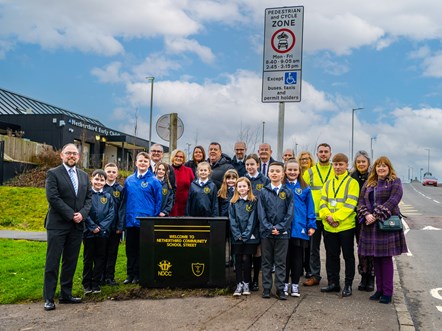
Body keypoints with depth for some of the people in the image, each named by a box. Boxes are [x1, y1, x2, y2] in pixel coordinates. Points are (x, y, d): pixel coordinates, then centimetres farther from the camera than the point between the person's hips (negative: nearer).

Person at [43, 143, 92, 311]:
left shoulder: (84, 175, 13)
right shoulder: (53, 173, -3)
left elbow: (89, 198, 10)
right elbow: (53, 197, -13)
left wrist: (82, 214, -8)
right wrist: (71, 215, -15)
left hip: (77, 225, 5)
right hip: (58, 225, -5)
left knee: (71, 262, 10)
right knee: (52, 262, -1)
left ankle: (66, 294, 19)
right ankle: (48, 298, 5)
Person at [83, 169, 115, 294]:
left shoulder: (108, 196, 5)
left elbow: (111, 214, 0)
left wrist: (101, 227, -12)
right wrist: (93, 227, -15)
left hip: (103, 232, 2)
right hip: (89, 232, -2)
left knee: (100, 258, 7)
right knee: (88, 258, 6)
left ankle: (96, 283, 16)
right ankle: (87, 284, 15)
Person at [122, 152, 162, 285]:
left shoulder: (154, 181, -3)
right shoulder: (129, 180, 8)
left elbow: (158, 201, -3)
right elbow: (125, 199, 13)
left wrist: (155, 218, -6)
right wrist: (125, 215, 9)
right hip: (131, 220, 4)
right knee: (130, 248, 9)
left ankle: (139, 275, 15)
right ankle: (130, 274, 19)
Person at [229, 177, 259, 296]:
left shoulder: (253, 202, 0)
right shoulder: (233, 203, 6)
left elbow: (252, 219, -5)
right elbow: (232, 220, 2)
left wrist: (246, 235, -12)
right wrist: (238, 235, -8)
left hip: (249, 236, -2)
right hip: (237, 237, 2)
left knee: (247, 259, 2)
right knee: (238, 260, 5)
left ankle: (246, 284, 13)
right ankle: (239, 284, 10)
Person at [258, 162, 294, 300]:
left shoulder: (287, 192, 2)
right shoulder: (264, 192, 3)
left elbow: (290, 213, -3)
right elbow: (261, 212, -2)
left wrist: (279, 228, -11)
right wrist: (269, 228, -12)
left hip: (282, 233, 0)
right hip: (266, 232, 1)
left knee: (281, 262, 6)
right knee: (267, 262, 9)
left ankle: (280, 289, 13)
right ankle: (266, 288, 16)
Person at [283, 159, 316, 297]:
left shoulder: (304, 189, 3)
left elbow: (310, 208, 4)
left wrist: (311, 225, -1)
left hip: (300, 228, 1)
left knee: (297, 257, 9)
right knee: (285, 256, 8)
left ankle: (295, 285, 19)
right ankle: (284, 284, 19)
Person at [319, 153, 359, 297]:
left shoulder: (352, 183, -2)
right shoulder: (328, 183, 13)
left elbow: (350, 204, -12)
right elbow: (323, 203, 7)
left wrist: (335, 217, -18)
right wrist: (328, 216, -12)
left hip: (346, 226, -5)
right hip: (329, 226, 5)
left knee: (348, 256, 5)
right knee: (331, 256, 11)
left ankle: (348, 285, 14)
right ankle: (333, 283, 22)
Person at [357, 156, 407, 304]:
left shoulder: (395, 181, 0)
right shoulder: (368, 183, 16)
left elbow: (393, 200, -13)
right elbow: (361, 201, 8)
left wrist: (377, 215, -18)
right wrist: (366, 215, -11)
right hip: (370, 225, 5)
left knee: (386, 258, -2)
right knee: (375, 258, 8)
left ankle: (387, 292, 6)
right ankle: (379, 289, 17)